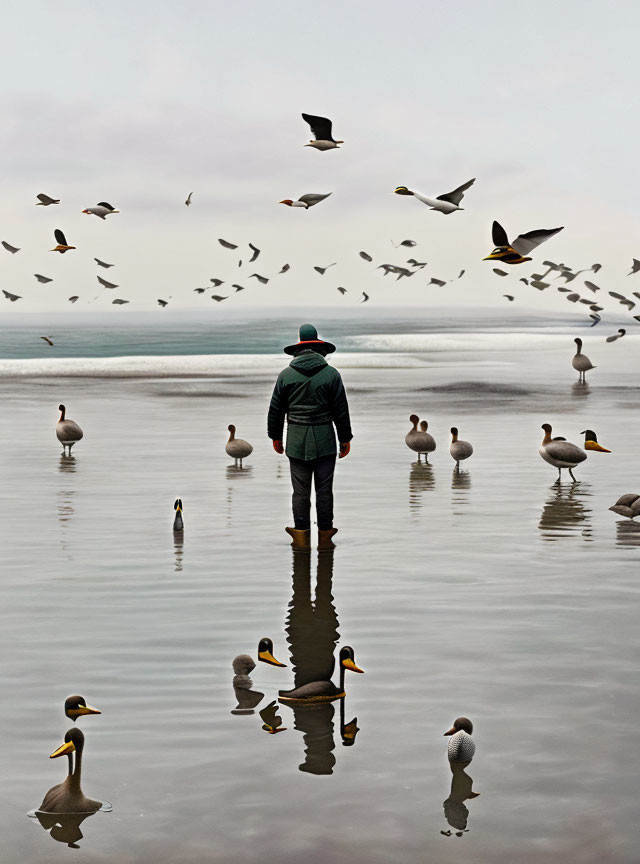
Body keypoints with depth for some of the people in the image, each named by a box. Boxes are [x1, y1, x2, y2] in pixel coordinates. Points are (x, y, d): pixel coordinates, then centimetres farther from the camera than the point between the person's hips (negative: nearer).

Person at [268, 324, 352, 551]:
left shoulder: (286, 375, 1)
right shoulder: (331, 374, -4)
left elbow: (275, 410, 6)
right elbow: (341, 411, 0)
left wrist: (275, 437, 18)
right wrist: (345, 439, 9)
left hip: (296, 442, 1)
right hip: (324, 441, -1)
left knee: (300, 491, 4)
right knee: (324, 490, 4)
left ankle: (301, 538, 6)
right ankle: (325, 537, 8)